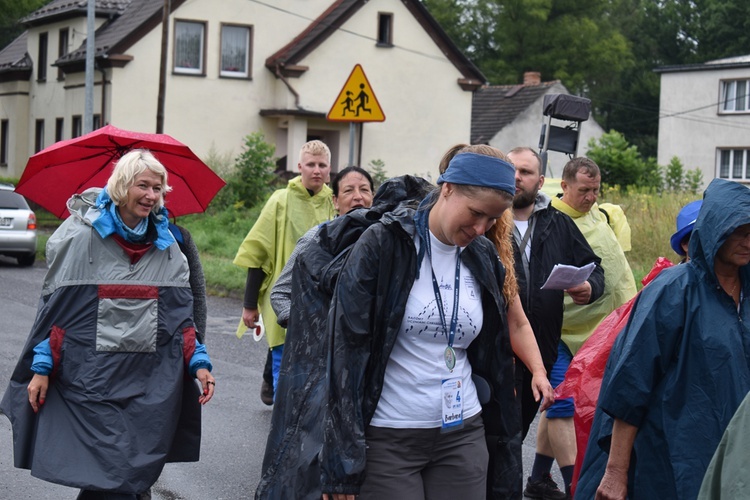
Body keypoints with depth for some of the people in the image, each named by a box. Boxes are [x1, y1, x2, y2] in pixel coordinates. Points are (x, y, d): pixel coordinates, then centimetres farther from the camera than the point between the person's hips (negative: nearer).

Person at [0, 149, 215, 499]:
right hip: (91, 376, -4)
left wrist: (198, 362, 1)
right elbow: (54, 303, 0)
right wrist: (41, 366, -3)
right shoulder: (80, 236, -2)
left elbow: (182, 311, 11)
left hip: (150, 385, 4)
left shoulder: (165, 244, 10)